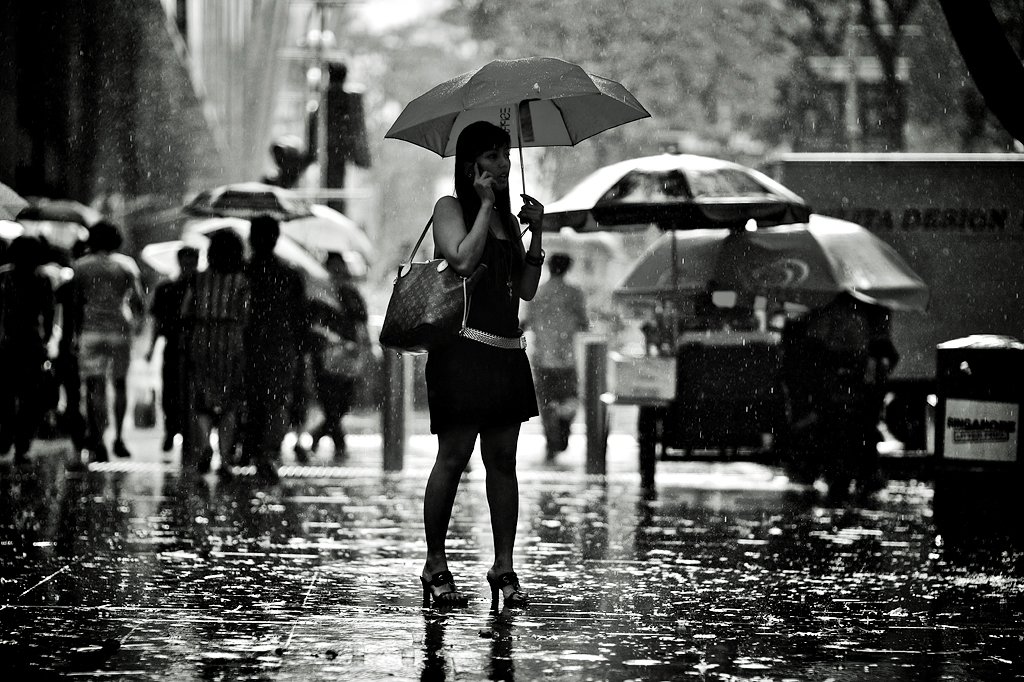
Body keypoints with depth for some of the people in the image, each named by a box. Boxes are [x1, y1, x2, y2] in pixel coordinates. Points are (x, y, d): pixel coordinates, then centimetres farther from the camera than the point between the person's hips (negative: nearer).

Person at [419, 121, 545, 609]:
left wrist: (535, 233, 5)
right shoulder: (450, 208, 1)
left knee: (503, 460, 2)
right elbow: (464, 259, -18)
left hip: (506, 351, 7)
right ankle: (435, 564, 0)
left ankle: (504, 567, 2)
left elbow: (526, 291, 15)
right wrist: (486, 205, -9)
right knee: (453, 457, -7)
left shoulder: (506, 218, 20)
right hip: (463, 346, -6)